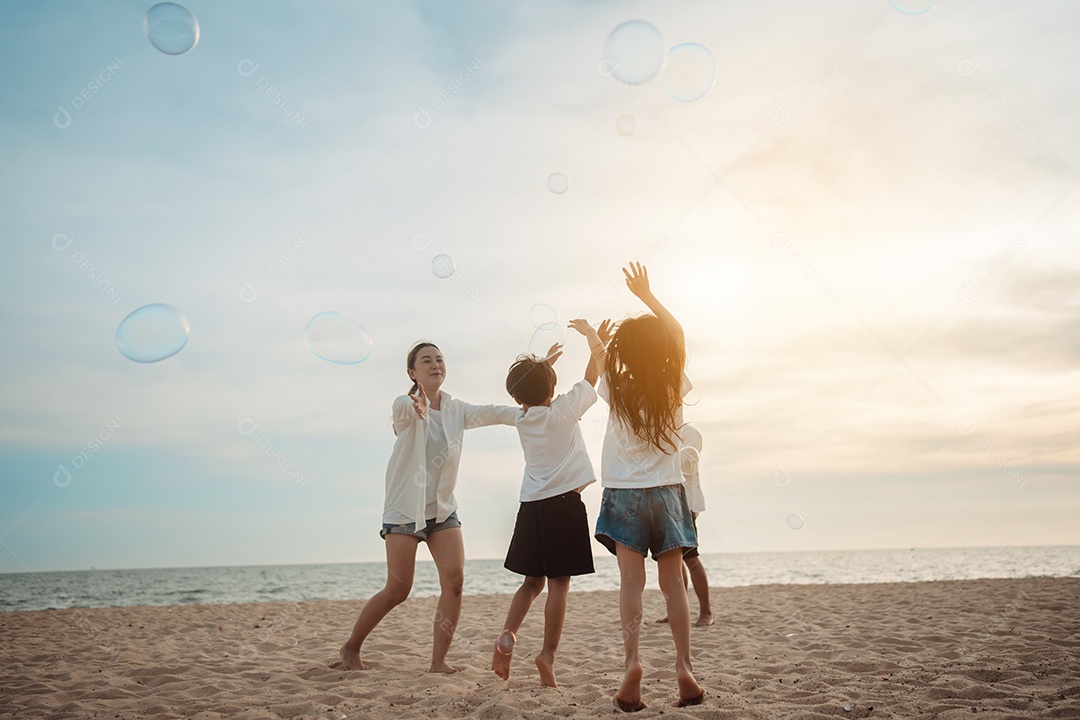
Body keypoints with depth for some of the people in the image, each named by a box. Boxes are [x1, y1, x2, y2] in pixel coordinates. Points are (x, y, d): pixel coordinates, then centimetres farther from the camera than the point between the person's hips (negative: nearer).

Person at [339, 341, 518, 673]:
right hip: (405, 508, -4)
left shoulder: (456, 410, 6)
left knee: (454, 580, -11)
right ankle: (350, 648, 17)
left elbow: (493, 413, -8)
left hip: (442, 508, 5)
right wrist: (416, 406, -59)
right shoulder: (407, 406, -9)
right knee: (398, 590, -4)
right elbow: (402, 410, -33)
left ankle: (438, 661, -1)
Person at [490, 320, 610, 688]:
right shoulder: (564, 409, -5)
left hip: (531, 506, 5)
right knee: (559, 582, -2)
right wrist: (591, 333, 19)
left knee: (533, 581, 14)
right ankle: (548, 654, -5)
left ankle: (508, 634, -5)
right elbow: (594, 371, 5)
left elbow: (529, 393, 31)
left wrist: (543, 362, 41)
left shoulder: (522, 418, 7)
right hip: (564, 503, -5)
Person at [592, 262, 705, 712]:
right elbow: (678, 335, 11)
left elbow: (603, 363, 16)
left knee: (631, 579, -7)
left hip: (624, 493, -1)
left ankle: (632, 660, -21)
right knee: (673, 583, 3)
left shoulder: (617, 392, -7)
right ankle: (684, 667, -2)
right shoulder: (675, 389, -3)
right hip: (666, 492, 1)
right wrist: (647, 296, 14)